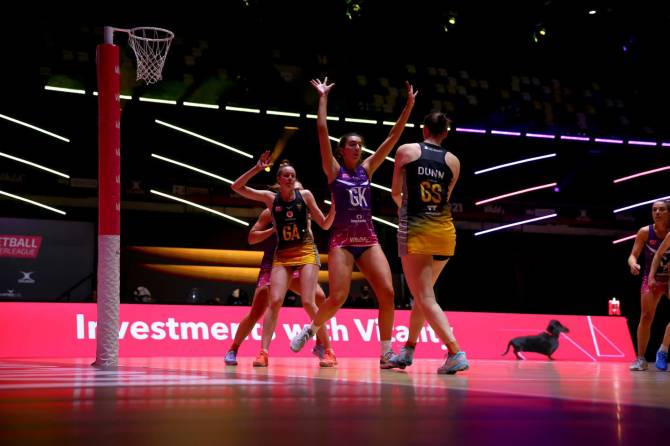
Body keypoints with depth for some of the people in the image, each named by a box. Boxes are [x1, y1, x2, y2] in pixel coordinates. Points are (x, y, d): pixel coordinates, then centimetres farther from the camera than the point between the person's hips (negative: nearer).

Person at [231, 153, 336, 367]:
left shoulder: (305, 195, 1)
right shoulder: (270, 198, 3)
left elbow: (325, 224, 4)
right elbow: (237, 187, -3)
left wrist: (334, 208, -14)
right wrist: (257, 168, -12)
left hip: (306, 252, -2)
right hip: (282, 255, 2)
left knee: (308, 303, -13)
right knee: (275, 301, -13)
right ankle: (263, 351, -11)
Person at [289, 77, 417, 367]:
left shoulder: (367, 169, 13)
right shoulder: (334, 170, 4)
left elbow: (393, 137, 10)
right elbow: (322, 130, -5)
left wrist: (409, 105, 5)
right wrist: (323, 97, -3)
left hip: (368, 240, 4)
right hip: (342, 240, -4)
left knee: (387, 293, -11)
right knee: (337, 298, -12)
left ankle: (386, 352, -2)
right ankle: (309, 329, 17)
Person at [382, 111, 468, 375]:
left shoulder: (406, 151, 2)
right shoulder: (453, 161, 9)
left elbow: (395, 193, 10)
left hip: (416, 231, -5)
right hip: (445, 232, 5)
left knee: (425, 299, -5)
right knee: (422, 294, 20)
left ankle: (456, 353, -19)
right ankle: (408, 351, 30)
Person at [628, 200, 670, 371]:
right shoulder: (645, 232, -12)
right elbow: (633, 255, -11)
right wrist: (633, 265, -32)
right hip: (651, 278, 0)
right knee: (646, 317, -6)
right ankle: (641, 359, -1)